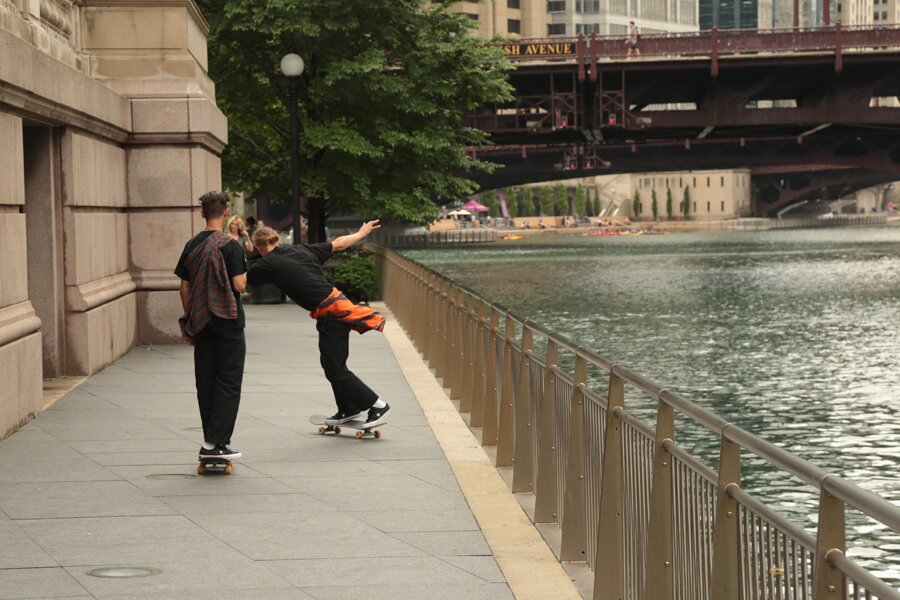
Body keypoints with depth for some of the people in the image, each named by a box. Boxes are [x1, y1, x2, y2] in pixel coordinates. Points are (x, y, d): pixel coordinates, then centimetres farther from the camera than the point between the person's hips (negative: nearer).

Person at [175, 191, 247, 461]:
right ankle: (215, 443, -7)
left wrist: (189, 319, 17)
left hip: (201, 323, 6)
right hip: (228, 322, -6)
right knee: (228, 383, -1)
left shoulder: (191, 245, 5)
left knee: (205, 382, 10)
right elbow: (239, 285, -17)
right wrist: (245, 274, 5)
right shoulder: (230, 246, -13)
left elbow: (184, 287, 8)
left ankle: (211, 441, 14)